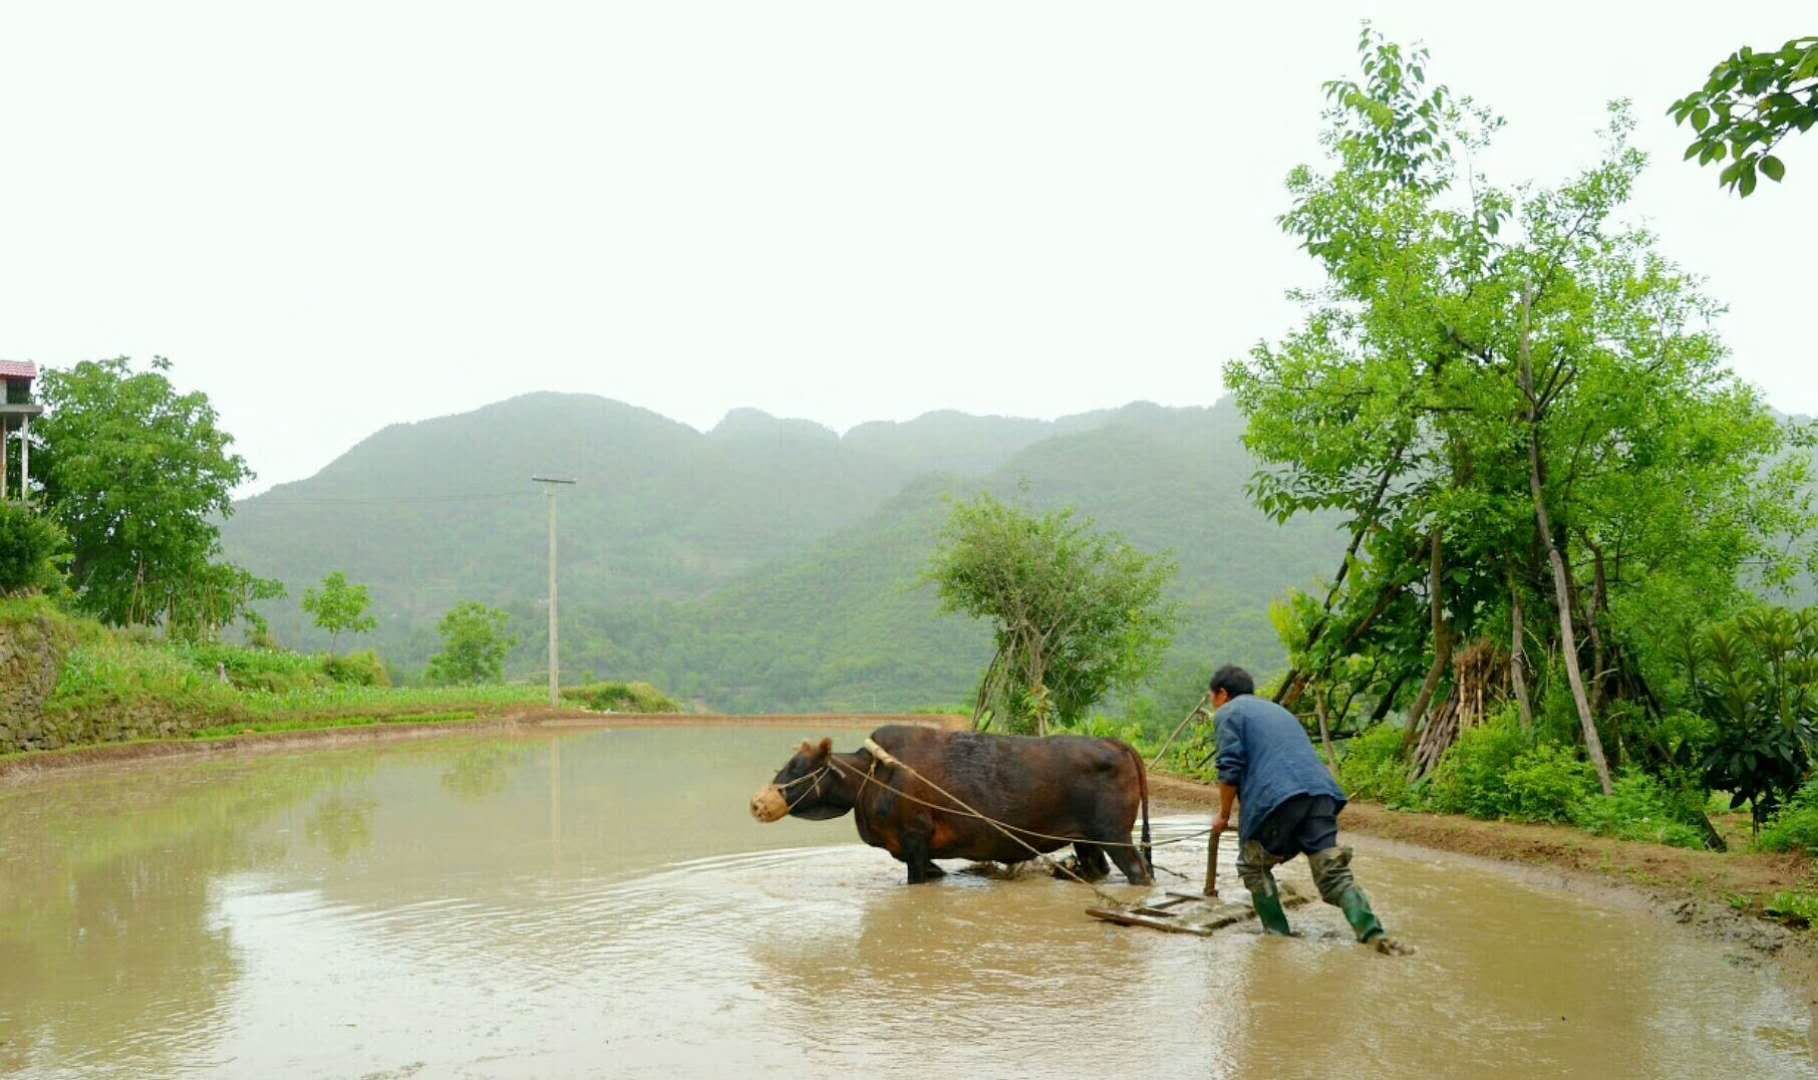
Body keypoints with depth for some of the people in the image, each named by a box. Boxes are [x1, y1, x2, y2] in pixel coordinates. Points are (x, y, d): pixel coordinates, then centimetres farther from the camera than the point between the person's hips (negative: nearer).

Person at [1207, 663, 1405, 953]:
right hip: (1320, 791, 6)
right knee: (1332, 871, 1)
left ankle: (1277, 932, 12)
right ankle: (1372, 933, -16)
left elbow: (1231, 770, -2)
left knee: (1255, 865, 16)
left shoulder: (1228, 713, 12)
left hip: (1275, 798, -6)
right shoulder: (1277, 710, 35)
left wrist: (1223, 815, 10)